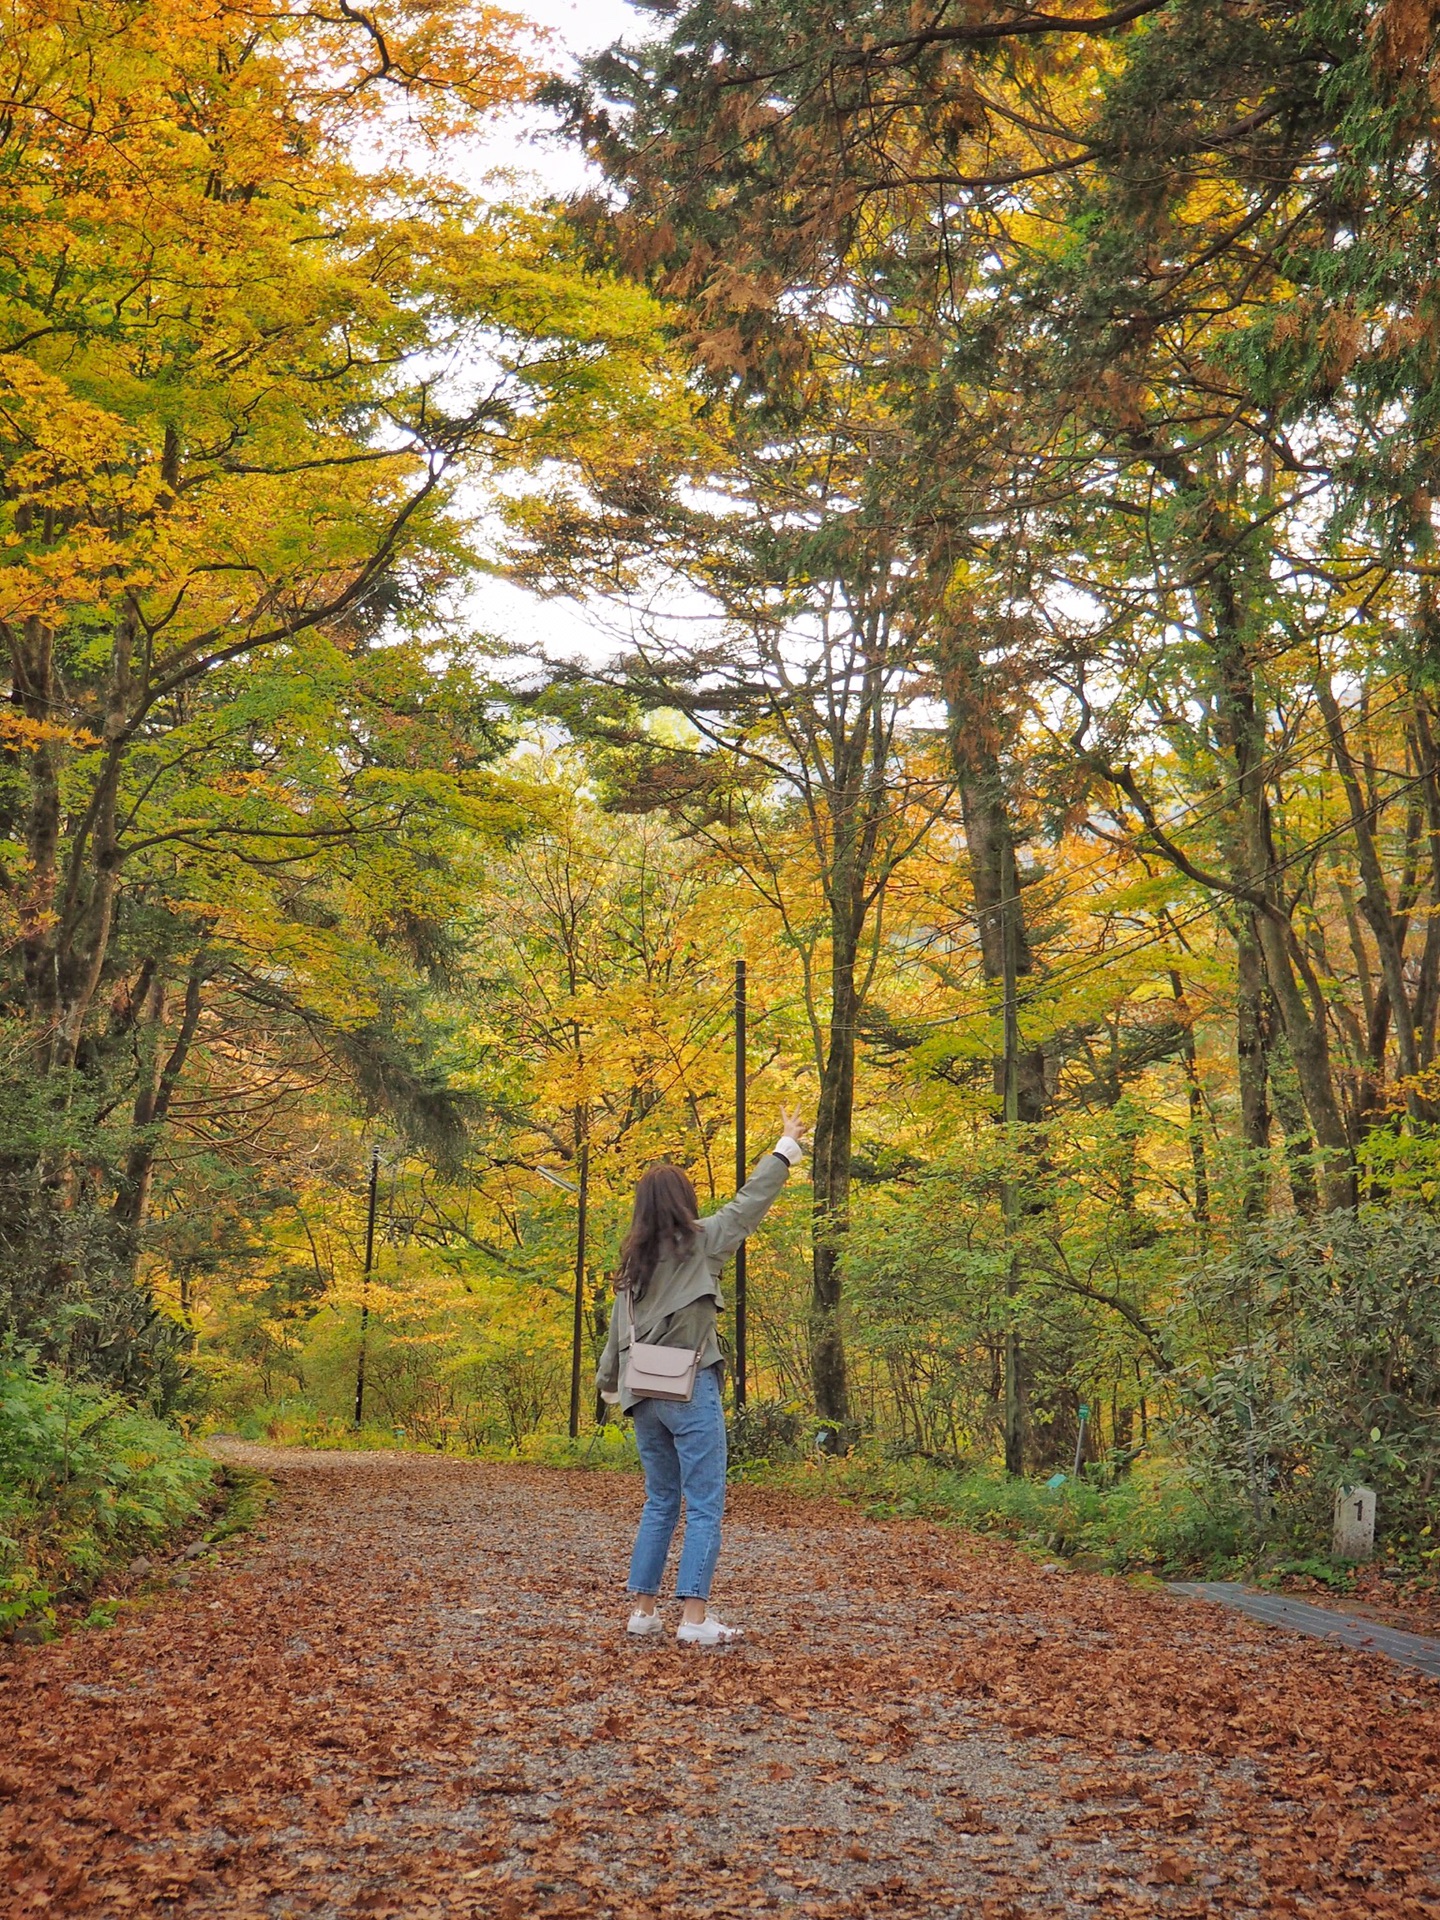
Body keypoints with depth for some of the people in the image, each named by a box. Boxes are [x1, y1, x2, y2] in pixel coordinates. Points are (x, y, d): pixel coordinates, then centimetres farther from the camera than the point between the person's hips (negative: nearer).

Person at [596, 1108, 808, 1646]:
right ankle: (694, 1618, -6)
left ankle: (643, 1610, 18)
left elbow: (619, 1326, 13)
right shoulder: (698, 1243, -6)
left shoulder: (633, 1260, 8)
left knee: (659, 1503, 16)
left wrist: (609, 1380, 28)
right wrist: (787, 1146, 12)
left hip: (644, 1394, 6)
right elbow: (750, 1201, 1)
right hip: (691, 1391, -6)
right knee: (705, 1506, -2)